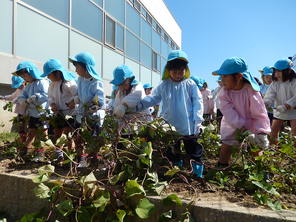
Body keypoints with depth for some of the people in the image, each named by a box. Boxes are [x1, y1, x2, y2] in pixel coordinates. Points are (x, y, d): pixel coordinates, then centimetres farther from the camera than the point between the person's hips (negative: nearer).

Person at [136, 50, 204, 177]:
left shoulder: (190, 84, -3)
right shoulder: (163, 86, 2)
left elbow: (198, 101, -5)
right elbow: (152, 98, 1)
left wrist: (197, 120, -13)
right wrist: (139, 105, -15)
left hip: (188, 126, -2)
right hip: (170, 126, 3)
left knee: (193, 150, 12)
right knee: (172, 151, 18)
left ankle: (198, 173, 32)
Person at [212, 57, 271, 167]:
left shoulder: (250, 91, -18)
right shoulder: (224, 93, -13)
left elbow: (260, 115, -18)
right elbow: (231, 117, -21)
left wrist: (261, 132, -33)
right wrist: (246, 128, -31)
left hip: (250, 129, -1)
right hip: (231, 130, 1)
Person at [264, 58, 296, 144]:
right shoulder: (275, 83, -2)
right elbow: (270, 95, -14)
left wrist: (286, 106, -33)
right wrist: (264, 104, -34)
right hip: (279, 112, 4)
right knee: (273, 132, 7)